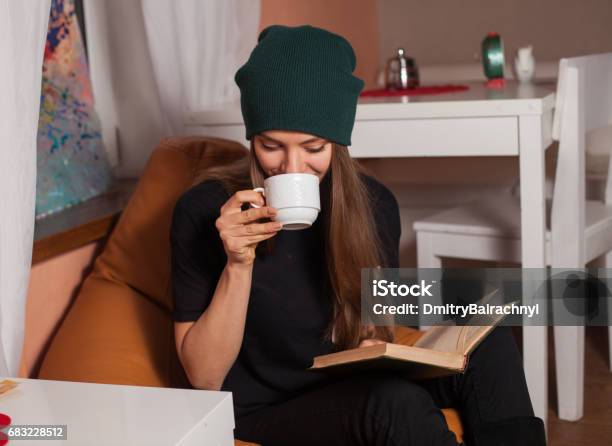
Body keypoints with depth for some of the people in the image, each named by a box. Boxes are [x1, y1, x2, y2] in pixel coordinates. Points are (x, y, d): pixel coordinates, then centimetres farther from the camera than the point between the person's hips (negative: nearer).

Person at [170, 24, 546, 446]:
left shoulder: (373, 203, -4)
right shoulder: (205, 210, -15)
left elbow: (374, 327, 10)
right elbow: (204, 376, -13)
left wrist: (373, 347, -14)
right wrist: (238, 265, -26)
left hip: (354, 389, 4)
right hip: (264, 412, -4)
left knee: (489, 346, -19)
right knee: (396, 403, -33)